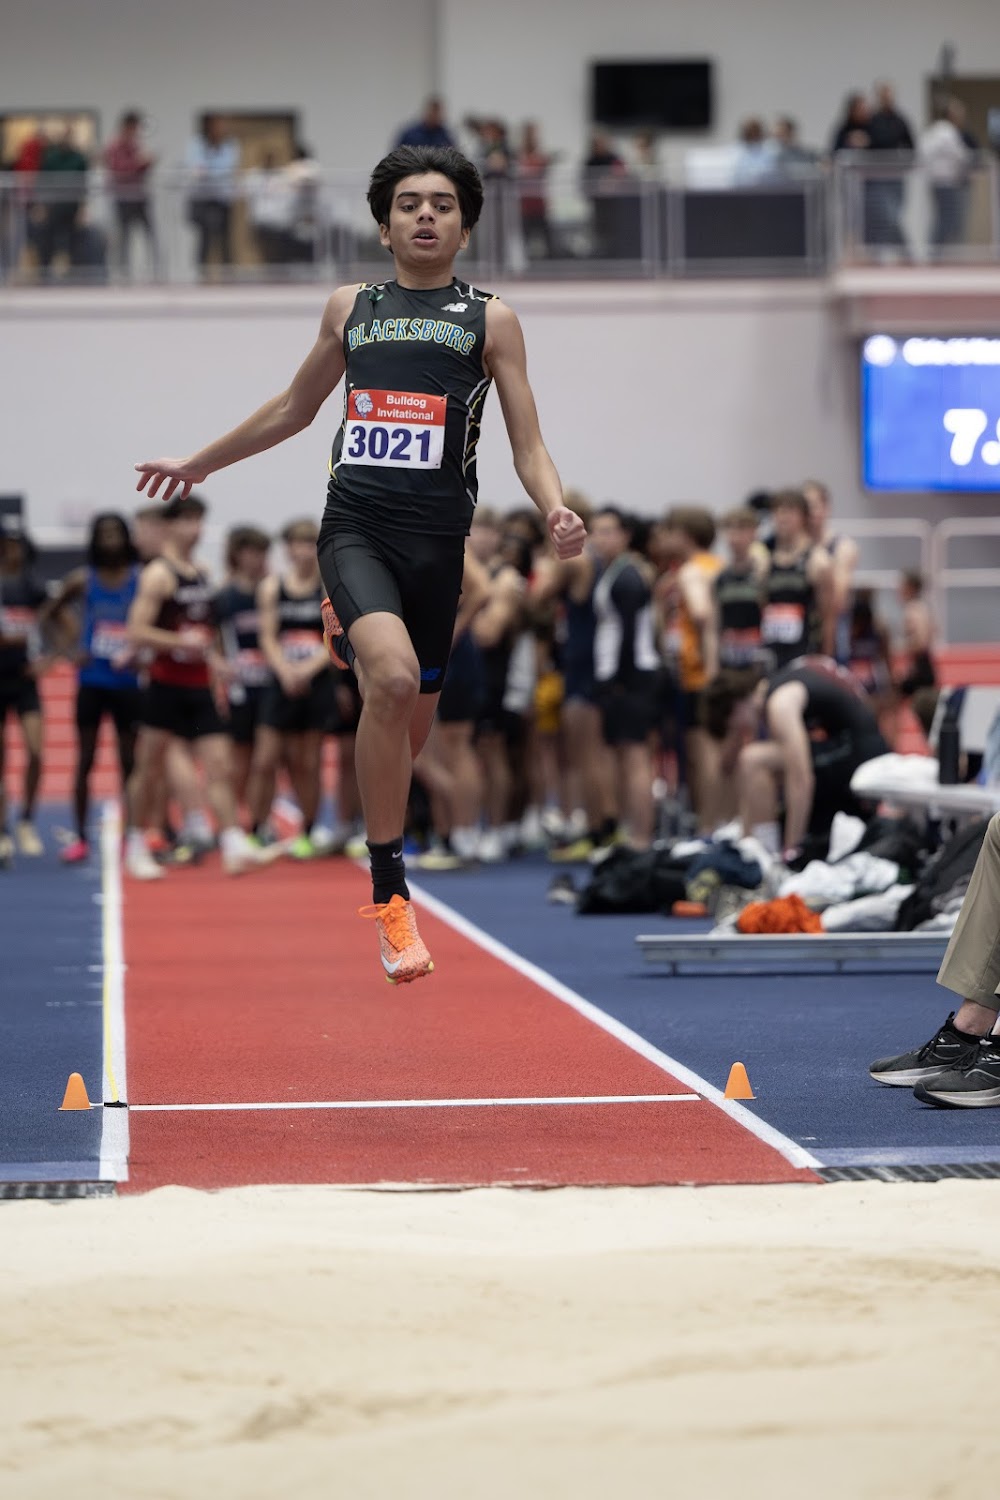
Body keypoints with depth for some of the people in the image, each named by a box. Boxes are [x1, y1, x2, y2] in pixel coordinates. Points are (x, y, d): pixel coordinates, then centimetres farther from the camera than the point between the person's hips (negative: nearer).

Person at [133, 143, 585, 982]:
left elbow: (528, 444, 4)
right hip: (355, 525, -1)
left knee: (415, 714, 10)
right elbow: (294, 410, 29)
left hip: (437, 536, 1)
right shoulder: (348, 309, 15)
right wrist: (198, 464, 33)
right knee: (392, 678, -26)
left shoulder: (490, 320, 9)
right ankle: (390, 894, -20)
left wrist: (556, 511, -16)